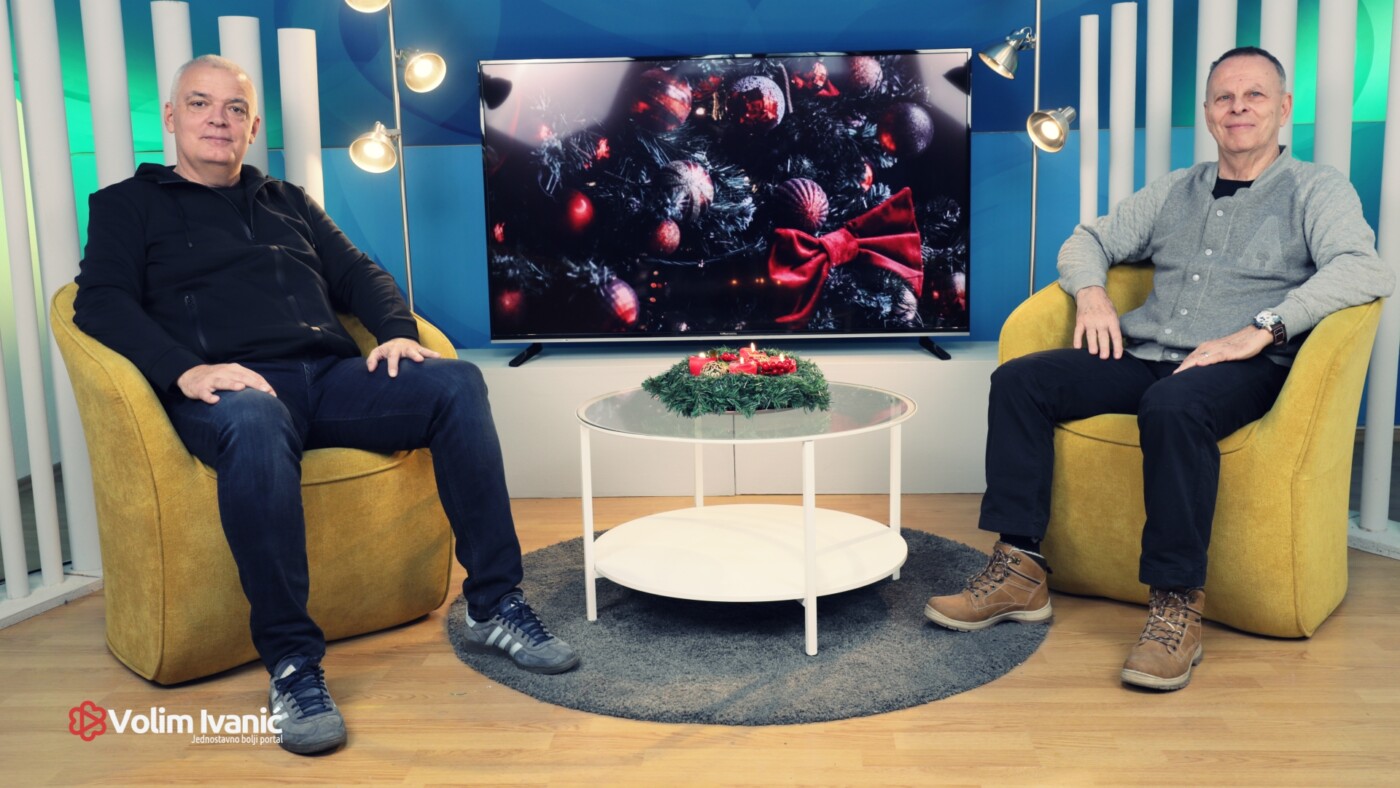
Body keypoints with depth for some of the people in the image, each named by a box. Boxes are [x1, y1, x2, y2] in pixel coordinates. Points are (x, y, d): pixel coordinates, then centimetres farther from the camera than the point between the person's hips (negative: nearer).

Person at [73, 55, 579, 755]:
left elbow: (357, 273, 23)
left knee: (456, 382, -22)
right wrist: (186, 369, -18)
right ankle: (291, 662, -34)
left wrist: (396, 331, 0)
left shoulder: (288, 201, 31)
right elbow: (101, 302, 1)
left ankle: (495, 607, -19)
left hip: (331, 373, 4)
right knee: (253, 423, -41)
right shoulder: (127, 205, 17)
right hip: (232, 384, -4)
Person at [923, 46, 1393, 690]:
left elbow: (1364, 271, -10)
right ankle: (1018, 571, -16)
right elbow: (1089, 239, 26)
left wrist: (1259, 330, -22)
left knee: (1173, 407, -39)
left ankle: (1177, 606, -29)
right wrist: (1091, 293, 2)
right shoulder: (1175, 191, 24)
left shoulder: (1317, 189, 8)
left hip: (1241, 369, -5)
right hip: (1143, 355, 5)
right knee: (1018, 380, -15)